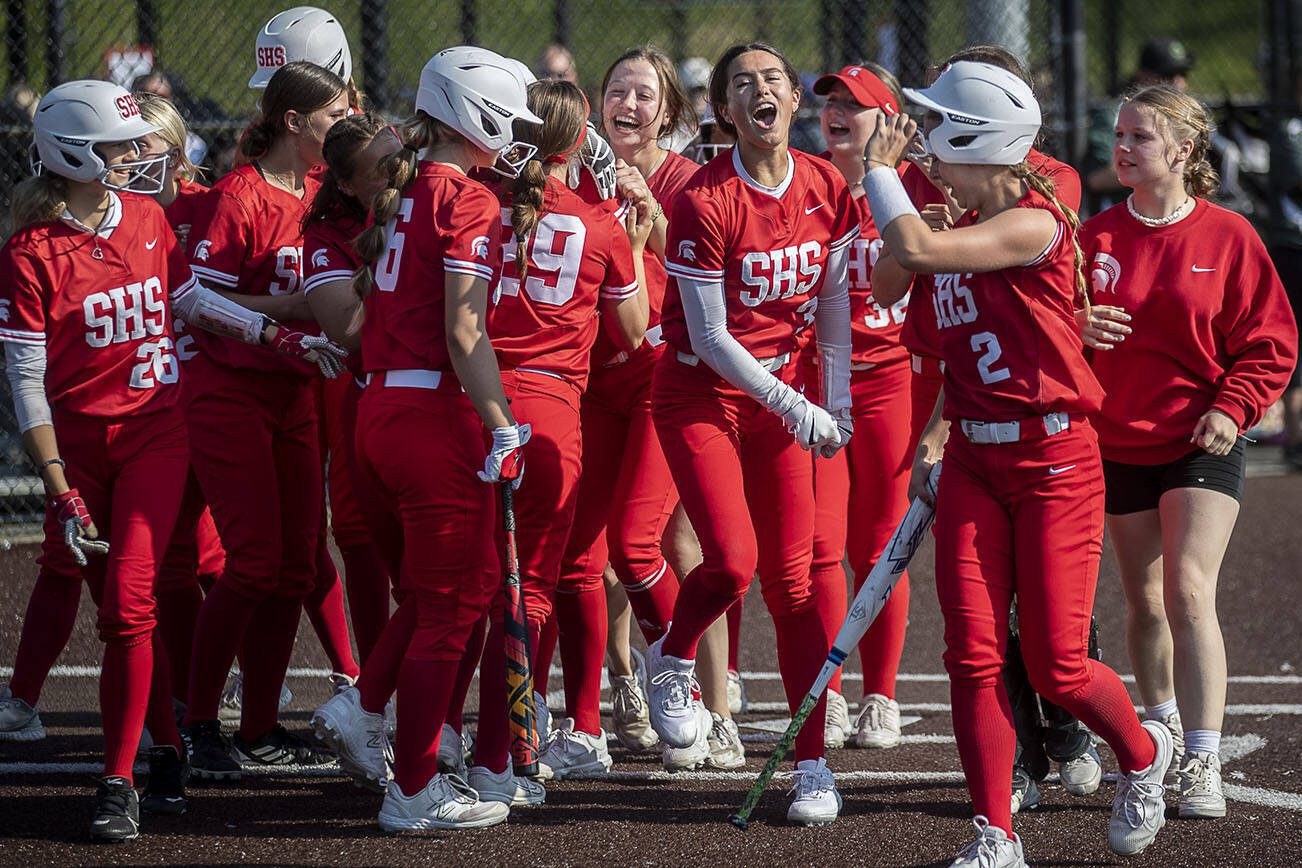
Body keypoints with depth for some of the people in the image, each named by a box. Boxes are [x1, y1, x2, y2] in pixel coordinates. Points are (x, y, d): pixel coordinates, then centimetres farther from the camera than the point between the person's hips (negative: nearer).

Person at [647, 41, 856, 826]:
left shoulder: (828, 190, -3)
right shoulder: (706, 202, -18)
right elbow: (710, 336, -16)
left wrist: (836, 402, 3)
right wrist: (792, 407, -19)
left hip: (782, 394, 4)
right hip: (701, 395, -4)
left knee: (794, 580, 0)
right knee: (732, 560, -19)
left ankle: (814, 766, 4)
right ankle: (671, 662, 14)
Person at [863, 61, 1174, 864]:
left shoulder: (1035, 223, -15)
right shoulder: (965, 231, 10)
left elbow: (913, 250, -25)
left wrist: (881, 168, -12)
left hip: (1054, 463, -7)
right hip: (975, 465, 7)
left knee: (1056, 668, -3)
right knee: (974, 654, -3)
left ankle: (1143, 753, 26)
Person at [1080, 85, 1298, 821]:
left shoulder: (1227, 237, -5)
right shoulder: (1096, 237, 2)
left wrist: (1233, 407, -14)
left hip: (1202, 444, -4)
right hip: (1119, 445, 4)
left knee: (1189, 593, -16)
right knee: (1145, 602, 10)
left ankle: (1203, 766, -17)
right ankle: (1160, 736, 32)